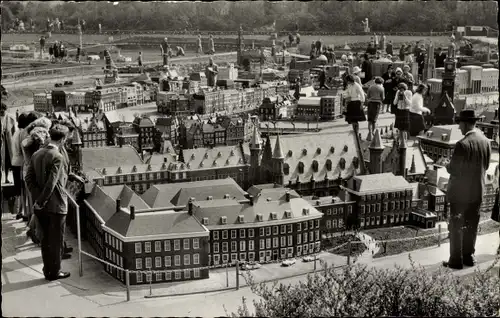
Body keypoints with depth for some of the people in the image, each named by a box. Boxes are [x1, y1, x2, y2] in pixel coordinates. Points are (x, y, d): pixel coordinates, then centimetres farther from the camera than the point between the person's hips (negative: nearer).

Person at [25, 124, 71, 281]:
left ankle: (47, 270, 26)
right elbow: (51, 184, -23)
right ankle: (54, 272, 15)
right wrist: (41, 201, -13)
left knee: (46, 239, 18)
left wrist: (37, 197, 3)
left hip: (41, 206, 7)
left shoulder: (36, 154, 4)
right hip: (56, 205, -7)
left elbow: (29, 178, 5)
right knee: (56, 240, 6)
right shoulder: (58, 158, -19)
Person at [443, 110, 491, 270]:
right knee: (471, 225, 17)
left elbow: (454, 169, -19)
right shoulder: (486, 141, -2)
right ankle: (468, 256, 26)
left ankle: (456, 260, 10)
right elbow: (486, 165, 7)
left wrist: (448, 166, 1)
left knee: (456, 226, 5)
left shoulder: (462, 144, -23)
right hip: (478, 190, 6)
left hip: (460, 192, -6)